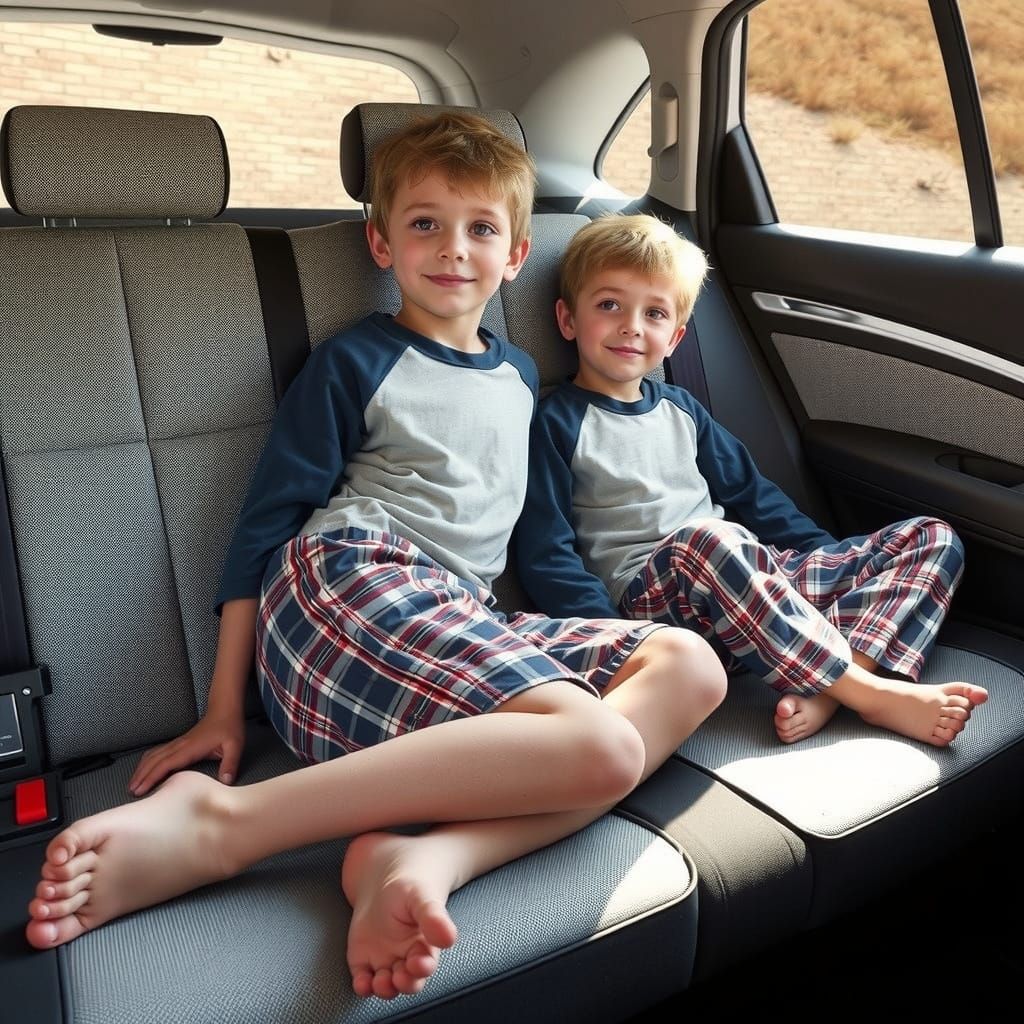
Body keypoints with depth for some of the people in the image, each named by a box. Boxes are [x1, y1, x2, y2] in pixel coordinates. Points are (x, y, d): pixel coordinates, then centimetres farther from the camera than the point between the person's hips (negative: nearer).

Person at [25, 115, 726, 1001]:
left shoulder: (519, 375, 22)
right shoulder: (355, 363, 4)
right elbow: (265, 520, 2)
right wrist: (224, 708, -2)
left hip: (462, 617, 7)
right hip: (349, 578, -6)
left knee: (688, 666, -14)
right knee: (599, 746, -28)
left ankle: (424, 859, -34)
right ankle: (217, 822, -29)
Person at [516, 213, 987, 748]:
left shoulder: (680, 409, 21)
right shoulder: (557, 423, 1)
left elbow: (752, 494, 25)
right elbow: (546, 557, -7)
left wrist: (839, 565, 16)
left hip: (757, 578, 7)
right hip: (649, 594, -7)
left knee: (934, 539, -1)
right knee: (707, 538, -41)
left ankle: (826, 692, -28)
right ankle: (875, 694, -27)